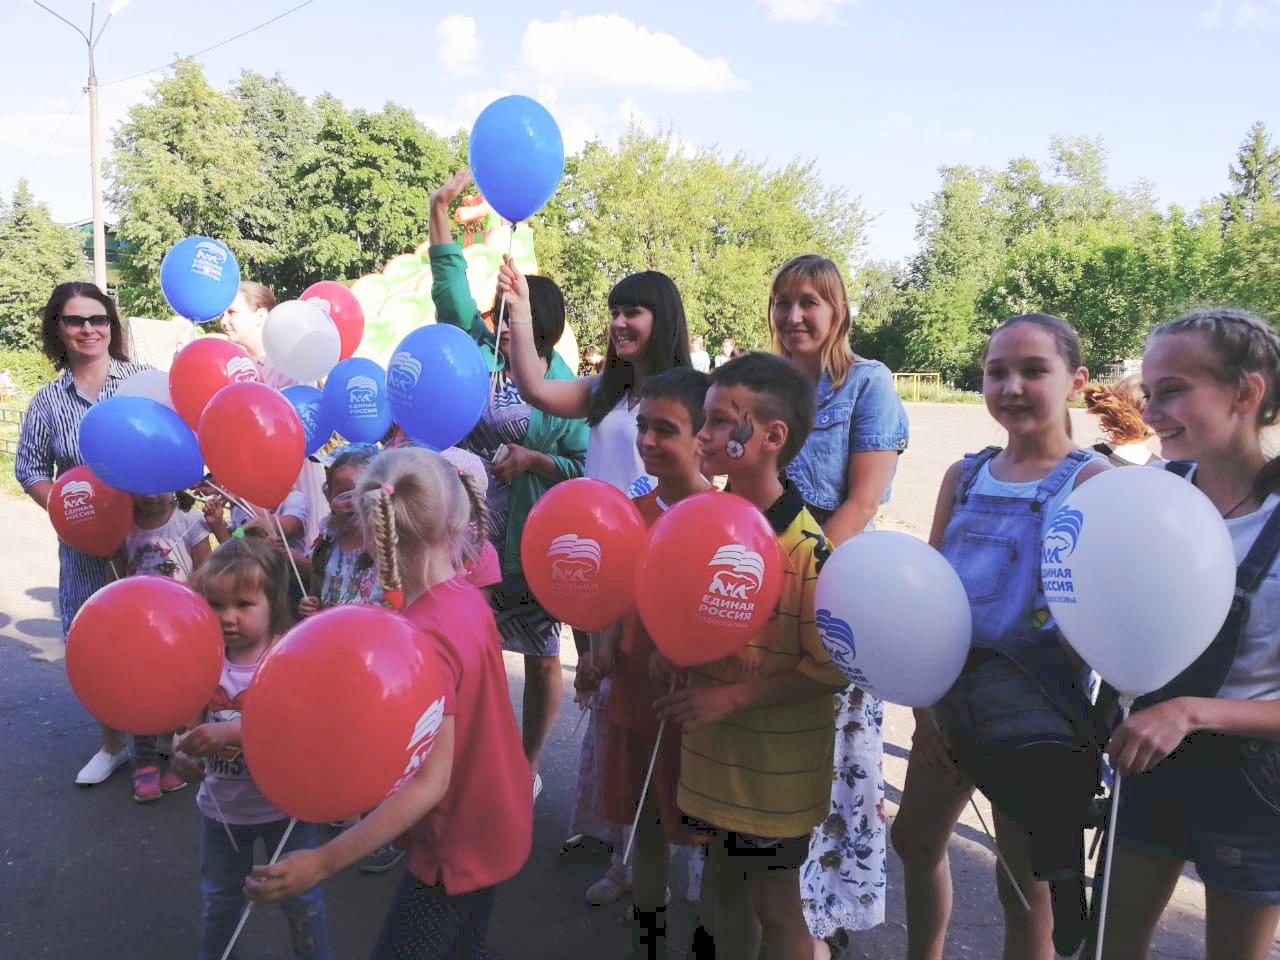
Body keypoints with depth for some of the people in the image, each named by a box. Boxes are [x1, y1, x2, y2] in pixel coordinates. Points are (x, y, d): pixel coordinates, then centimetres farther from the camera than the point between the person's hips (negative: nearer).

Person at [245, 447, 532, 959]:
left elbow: (429, 782, -29)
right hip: (495, 824, 8)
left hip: (457, 848, -8)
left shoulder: (422, 638, -29)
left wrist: (323, 861, -30)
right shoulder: (468, 597, -6)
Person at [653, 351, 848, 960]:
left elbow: (831, 670, -21)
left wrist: (732, 696, -23)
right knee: (725, 881, 24)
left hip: (776, 767, -6)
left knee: (773, 904, 13)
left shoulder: (807, 548, -24)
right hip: (714, 751, 6)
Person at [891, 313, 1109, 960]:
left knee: (1025, 888, 10)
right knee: (915, 842, 23)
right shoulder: (964, 477, 4)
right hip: (949, 696, 6)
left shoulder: (1092, 482, -11)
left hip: (1033, 713, -6)